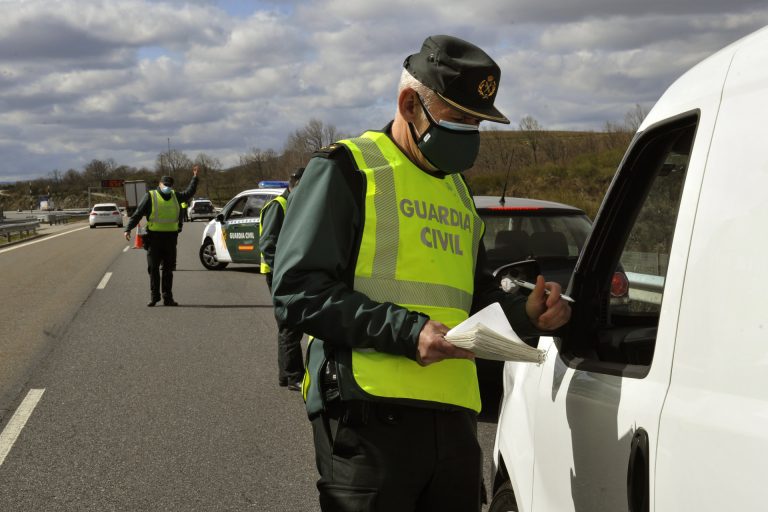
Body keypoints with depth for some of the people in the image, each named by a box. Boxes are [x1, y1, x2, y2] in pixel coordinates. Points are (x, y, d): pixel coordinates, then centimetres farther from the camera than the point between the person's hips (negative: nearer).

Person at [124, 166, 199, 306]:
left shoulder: (175, 196, 15)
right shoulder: (150, 196, 0)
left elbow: (189, 193, 32)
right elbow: (137, 214, -4)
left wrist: (195, 178, 30)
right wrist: (128, 229, -12)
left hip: (170, 237, 4)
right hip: (154, 237, -4)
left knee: (168, 269, 7)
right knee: (153, 269, -2)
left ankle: (167, 298, 11)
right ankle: (154, 296, 4)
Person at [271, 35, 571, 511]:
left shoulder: (457, 189, 22)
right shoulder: (348, 169, -2)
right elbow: (298, 289, -11)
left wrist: (524, 314, 9)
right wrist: (407, 332, -18)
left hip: (454, 414, 7)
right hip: (369, 416, -7)